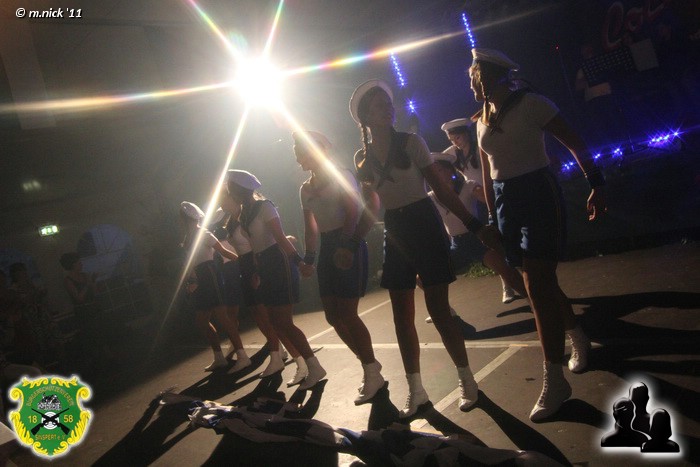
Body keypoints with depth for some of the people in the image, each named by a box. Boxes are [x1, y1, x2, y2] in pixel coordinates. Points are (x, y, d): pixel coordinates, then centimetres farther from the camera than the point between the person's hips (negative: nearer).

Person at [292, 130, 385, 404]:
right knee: (333, 315, 6)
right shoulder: (305, 189, 16)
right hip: (327, 248, 8)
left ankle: (372, 373, 3)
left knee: (346, 314, -11)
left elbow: (353, 212, -16)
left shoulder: (341, 177, -5)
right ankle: (370, 367, 21)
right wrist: (309, 259, 15)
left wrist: (346, 246, -27)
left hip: (349, 246, -8)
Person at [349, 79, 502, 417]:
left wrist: (475, 226, -10)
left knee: (437, 308, -3)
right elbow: (371, 207, 12)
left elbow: (441, 189, -6)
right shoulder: (362, 158, 5)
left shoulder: (411, 142, -5)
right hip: (395, 233, 4)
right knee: (402, 316, 6)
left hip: (424, 225, -4)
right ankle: (415, 390, 20)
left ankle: (466, 381, 16)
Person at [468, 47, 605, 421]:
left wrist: (597, 185, -9)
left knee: (537, 285, -13)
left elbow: (574, 143, -5)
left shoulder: (530, 104, -6)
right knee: (541, 282, 13)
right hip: (506, 202, 7)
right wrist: (493, 217, 16)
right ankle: (578, 339, 39)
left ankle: (554, 381, -6)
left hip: (538, 194, -7)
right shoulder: (482, 121, 13)